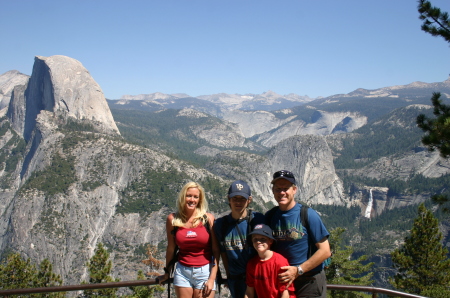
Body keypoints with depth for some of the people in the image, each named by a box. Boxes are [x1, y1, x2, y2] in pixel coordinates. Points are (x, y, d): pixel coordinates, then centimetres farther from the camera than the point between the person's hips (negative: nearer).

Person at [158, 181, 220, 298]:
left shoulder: (208, 219, -5)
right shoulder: (172, 219, -1)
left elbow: (216, 250, -3)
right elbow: (171, 248, 9)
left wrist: (212, 278, -7)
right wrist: (167, 273, 16)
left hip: (205, 272, -1)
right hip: (182, 272, 1)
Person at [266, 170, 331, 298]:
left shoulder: (308, 215, -13)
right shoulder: (270, 216, 0)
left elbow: (325, 251, -13)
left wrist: (298, 270, -16)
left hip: (309, 281, -3)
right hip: (281, 279, 4)